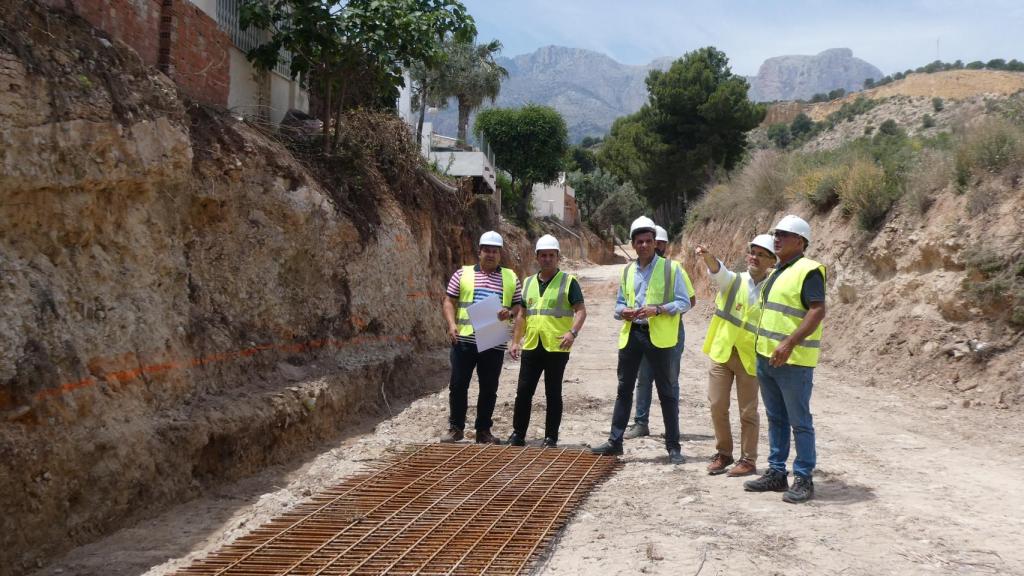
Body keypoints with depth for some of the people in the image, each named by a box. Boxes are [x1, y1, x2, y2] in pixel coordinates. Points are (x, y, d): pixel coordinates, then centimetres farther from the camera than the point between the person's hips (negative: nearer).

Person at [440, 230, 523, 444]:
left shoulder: (511, 278, 10)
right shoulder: (463, 274, 7)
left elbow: (519, 305, 11)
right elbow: (449, 301, 6)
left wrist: (509, 312, -11)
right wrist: (452, 324, -9)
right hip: (464, 339, -1)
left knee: (489, 388, 6)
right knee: (458, 384, 2)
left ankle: (483, 431, 17)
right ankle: (455, 427, 15)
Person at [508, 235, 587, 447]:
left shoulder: (568, 282, -2)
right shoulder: (528, 283, 14)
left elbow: (581, 311, -9)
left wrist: (573, 332, -25)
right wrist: (515, 341, 12)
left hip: (557, 348, -4)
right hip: (531, 347, 4)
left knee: (553, 394, 3)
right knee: (523, 392, 4)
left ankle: (551, 438, 11)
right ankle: (518, 434, 13)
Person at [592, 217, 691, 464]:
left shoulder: (670, 268, -2)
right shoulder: (627, 271, 13)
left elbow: (684, 303, -4)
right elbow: (619, 303, 19)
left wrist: (658, 309, -18)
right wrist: (623, 311, -5)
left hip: (658, 336, -5)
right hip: (631, 334, 5)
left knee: (666, 391, 1)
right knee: (624, 389, 9)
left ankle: (673, 446, 7)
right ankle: (615, 441, 17)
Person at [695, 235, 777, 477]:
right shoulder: (732, 280, 0)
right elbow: (718, 271, -22)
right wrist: (708, 257, -44)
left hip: (750, 357, -1)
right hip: (721, 352, 1)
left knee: (748, 411, 3)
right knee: (717, 405, 4)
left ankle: (748, 460, 14)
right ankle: (723, 453, 20)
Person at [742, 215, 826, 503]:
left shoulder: (808, 271, -12)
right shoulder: (777, 272, 17)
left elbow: (818, 311, -21)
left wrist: (789, 344, -27)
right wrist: (763, 346, 19)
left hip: (793, 360, -9)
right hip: (766, 357, 9)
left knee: (799, 421, -2)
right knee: (775, 419, 14)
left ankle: (804, 479, 4)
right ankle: (776, 473, 22)